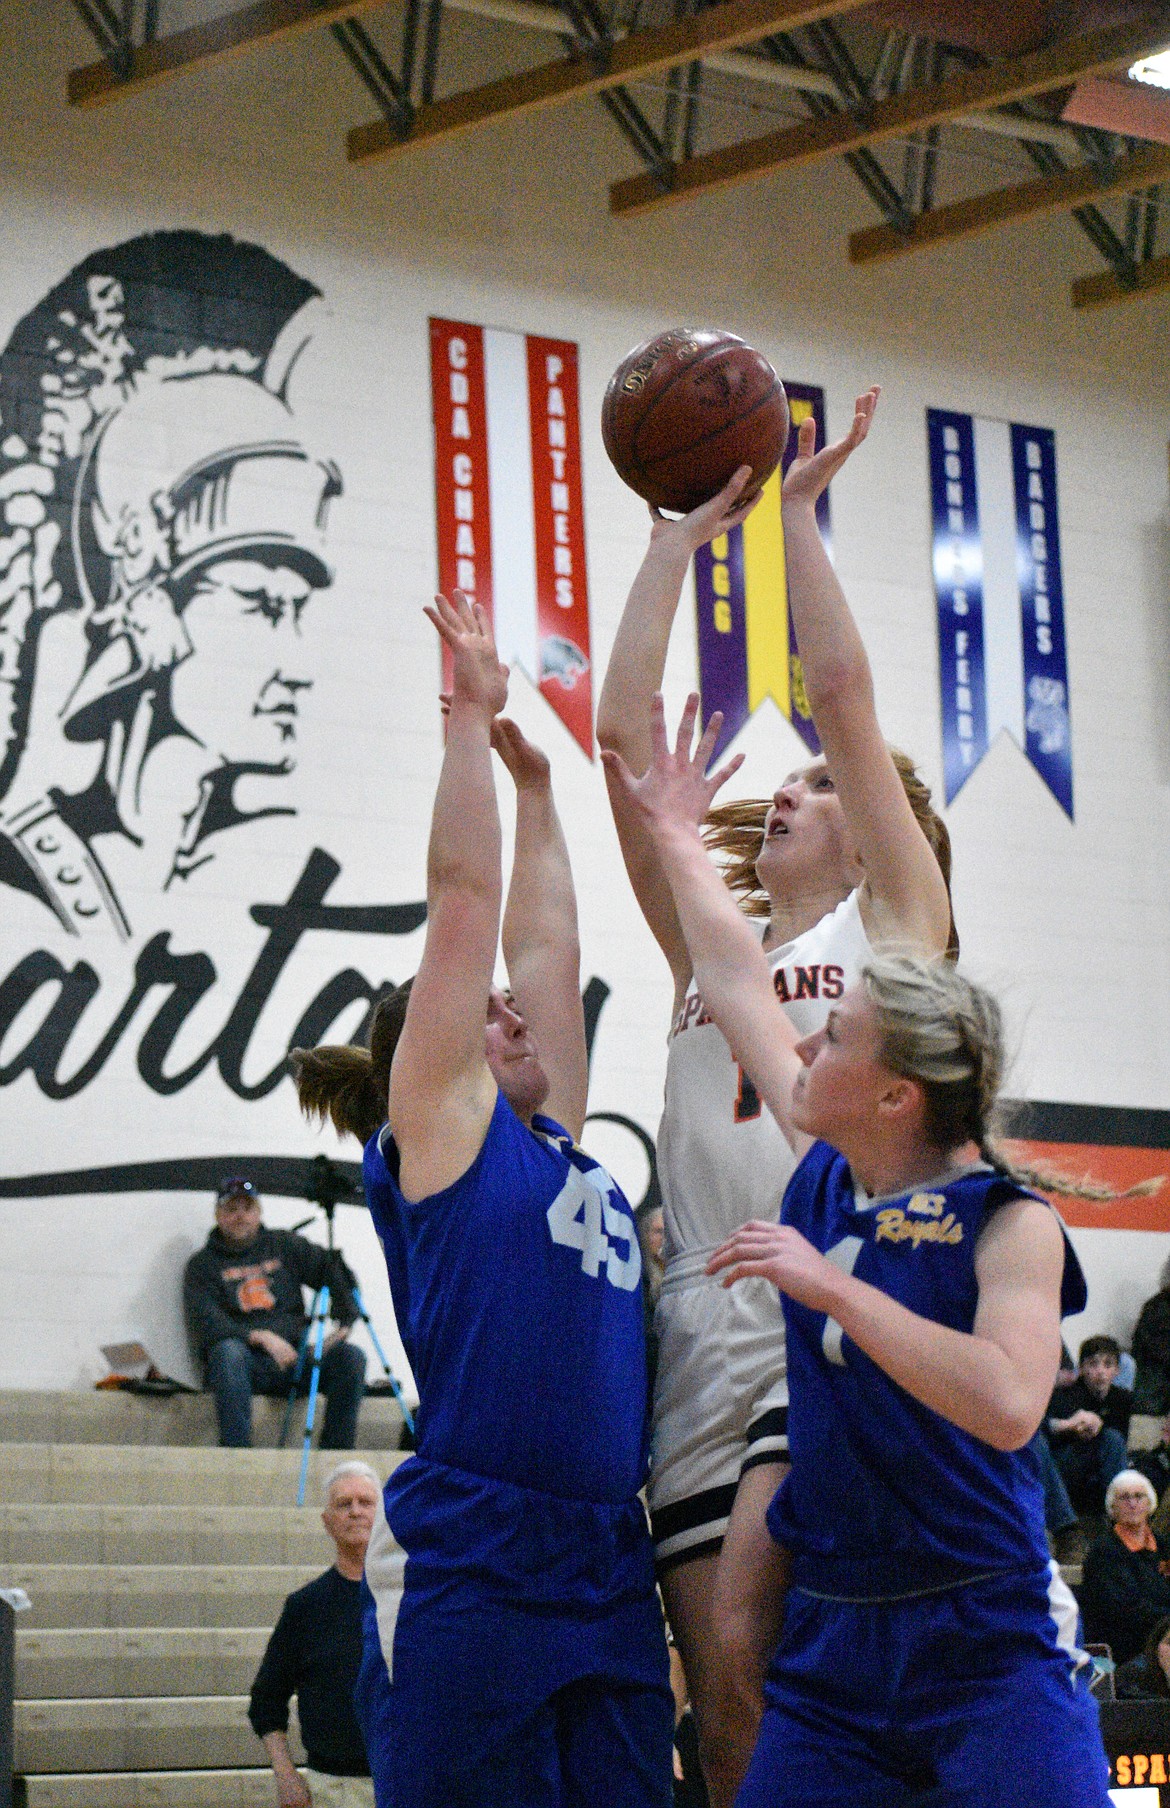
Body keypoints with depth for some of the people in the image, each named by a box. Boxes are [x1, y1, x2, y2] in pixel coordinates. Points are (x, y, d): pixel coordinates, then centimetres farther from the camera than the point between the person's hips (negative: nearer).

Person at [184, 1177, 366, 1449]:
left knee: (351, 1356, -23)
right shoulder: (202, 1265, 9)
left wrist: (345, 1322, -6)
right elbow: (206, 1325, -5)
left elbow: (332, 1270, 13)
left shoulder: (285, 1245, 18)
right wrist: (259, 1337, -19)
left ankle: (335, 1455, -24)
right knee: (228, 1353, -38)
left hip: (293, 1357, 3)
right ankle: (236, 1454, -43)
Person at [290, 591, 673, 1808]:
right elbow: (461, 892, 2)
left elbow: (541, 942, 27)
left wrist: (531, 779, 33)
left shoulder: (554, 1148, 21)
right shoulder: (437, 1132, 3)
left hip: (609, 1586, 7)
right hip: (466, 1582, -7)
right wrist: (472, 710, 7)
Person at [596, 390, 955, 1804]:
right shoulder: (709, 948, 23)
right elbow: (626, 734, 17)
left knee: (753, 1647, -23)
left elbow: (843, 692, 3)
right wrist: (679, 538, 18)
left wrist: (793, 507, 6)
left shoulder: (894, 918, 12)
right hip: (704, 1333, 5)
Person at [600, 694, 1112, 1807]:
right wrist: (674, 837, 31)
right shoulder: (826, 1180, 7)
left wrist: (833, 1286, -25)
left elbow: (1007, 1404, -28)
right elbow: (737, 985, 20)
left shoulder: (1008, 1222, -10)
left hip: (987, 1642, -6)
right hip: (831, 1642, 6)